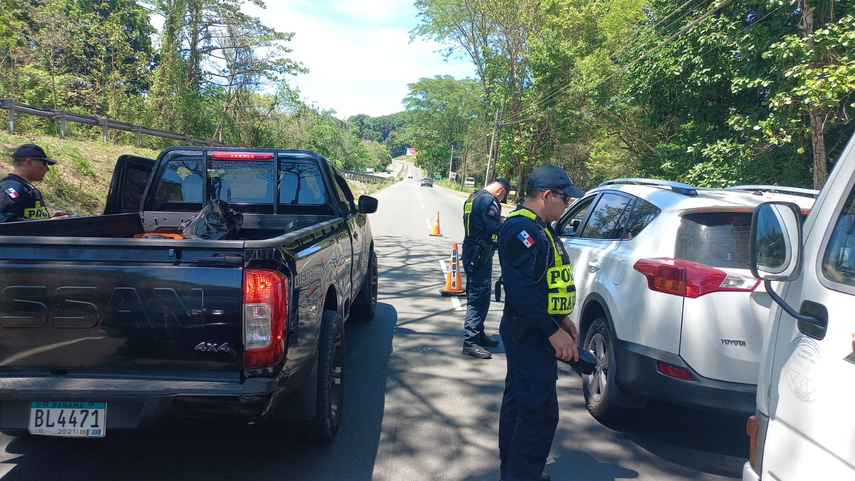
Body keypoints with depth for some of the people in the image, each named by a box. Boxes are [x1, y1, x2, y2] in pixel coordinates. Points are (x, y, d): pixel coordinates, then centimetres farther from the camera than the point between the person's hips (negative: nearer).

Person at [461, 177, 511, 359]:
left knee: (476, 296, 19)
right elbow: (496, 229, -20)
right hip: (480, 256, -10)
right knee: (479, 298, -7)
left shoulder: (474, 197, 15)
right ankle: (470, 342, -5)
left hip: (471, 254, 10)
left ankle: (478, 334, 30)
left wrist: (498, 220, 13)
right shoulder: (488, 200, -17)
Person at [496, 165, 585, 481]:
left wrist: (561, 318, 17)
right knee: (540, 411, -5)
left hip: (528, 332, 11)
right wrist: (553, 330, -26)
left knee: (518, 401, 19)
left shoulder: (536, 227, 13)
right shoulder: (522, 228, -21)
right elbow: (520, 288, -29)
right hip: (530, 334, -11)